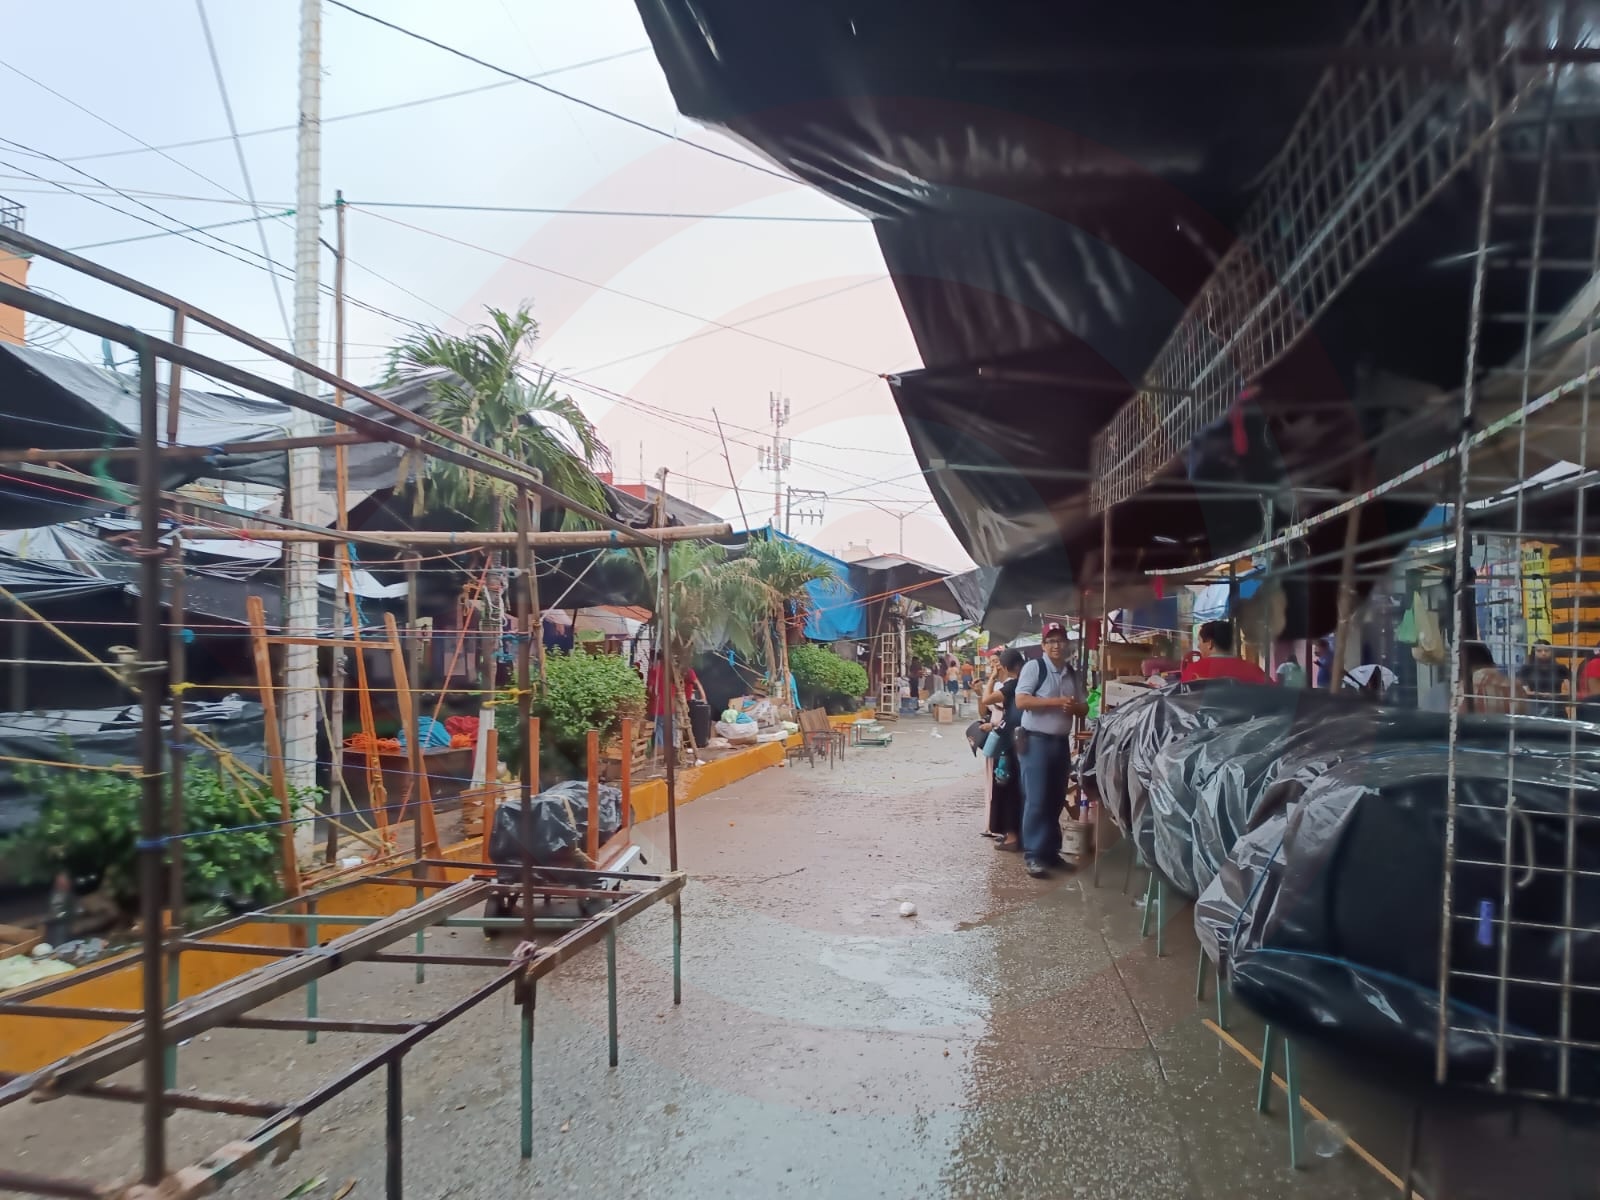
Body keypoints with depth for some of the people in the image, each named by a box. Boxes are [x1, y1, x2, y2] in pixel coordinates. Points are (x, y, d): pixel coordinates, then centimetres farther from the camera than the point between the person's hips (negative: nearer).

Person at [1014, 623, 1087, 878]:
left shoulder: (1072, 674, 12)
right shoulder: (1034, 667, -7)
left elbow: (1084, 709, 15)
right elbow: (1021, 701, -16)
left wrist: (1074, 706, -9)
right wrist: (1056, 701, -20)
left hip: (1062, 743, 7)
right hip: (1036, 741, -6)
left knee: (1056, 800, 12)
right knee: (1036, 800, -7)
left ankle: (1050, 850, 22)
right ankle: (1032, 855, -2)